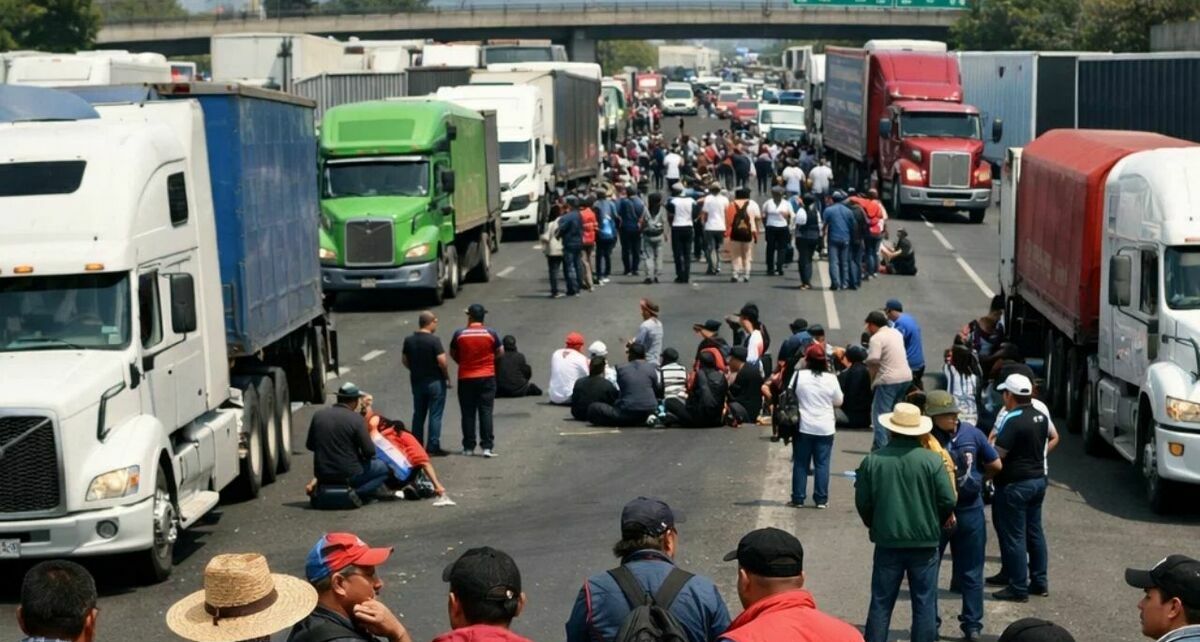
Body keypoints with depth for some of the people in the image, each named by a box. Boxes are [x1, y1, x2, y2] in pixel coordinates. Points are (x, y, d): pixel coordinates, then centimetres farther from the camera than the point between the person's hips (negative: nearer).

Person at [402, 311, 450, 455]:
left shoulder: (409, 340, 3)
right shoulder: (434, 340, -16)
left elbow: (404, 359, 9)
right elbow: (442, 361, -19)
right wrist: (447, 377, -7)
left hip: (417, 381, 6)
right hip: (435, 382, -6)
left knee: (418, 414, 14)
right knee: (435, 415, 1)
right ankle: (433, 447, 1)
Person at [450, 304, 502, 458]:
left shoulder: (459, 334, -6)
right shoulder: (491, 333, -6)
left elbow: (452, 353, 6)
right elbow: (500, 352, 5)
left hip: (465, 378, 0)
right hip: (487, 377, 0)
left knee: (468, 413, 7)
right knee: (486, 412, 1)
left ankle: (468, 447, 10)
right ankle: (487, 447, -4)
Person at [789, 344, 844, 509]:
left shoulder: (799, 375, -9)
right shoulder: (831, 379, -6)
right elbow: (838, 401, 4)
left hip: (803, 427, 0)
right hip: (825, 428, 0)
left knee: (801, 464, 8)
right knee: (822, 464, 7)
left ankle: (798, 498, 11)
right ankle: (821, 499, 7)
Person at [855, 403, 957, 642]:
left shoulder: (872, 460, -6)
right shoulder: (932, 460, -9)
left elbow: (862, 502, -1)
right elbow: (948, 501, -8)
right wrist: (933, 523, 12)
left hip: (887, 541, 1)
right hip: (925, 541, -1)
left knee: (881, 602, 10)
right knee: (924, 603, 8)